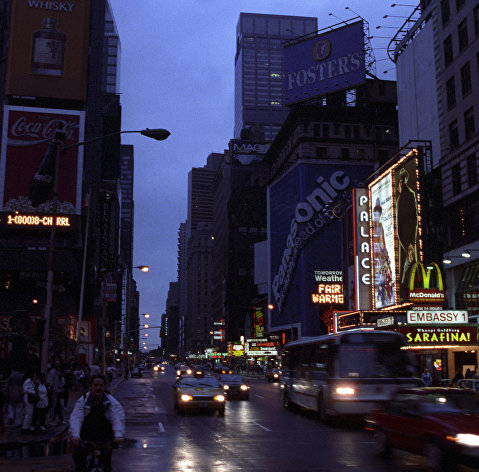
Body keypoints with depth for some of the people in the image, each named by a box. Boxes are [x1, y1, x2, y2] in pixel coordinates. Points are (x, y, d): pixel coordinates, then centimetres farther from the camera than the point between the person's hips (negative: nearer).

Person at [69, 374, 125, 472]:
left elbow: (118, 418, -19)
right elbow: (76, 418, -19)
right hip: (85, 438, 0)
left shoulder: (112, 402, -5)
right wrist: (75, 435, -36)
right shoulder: (82, 401, -5)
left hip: (104, 439, 0)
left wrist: (119, 435, -37)